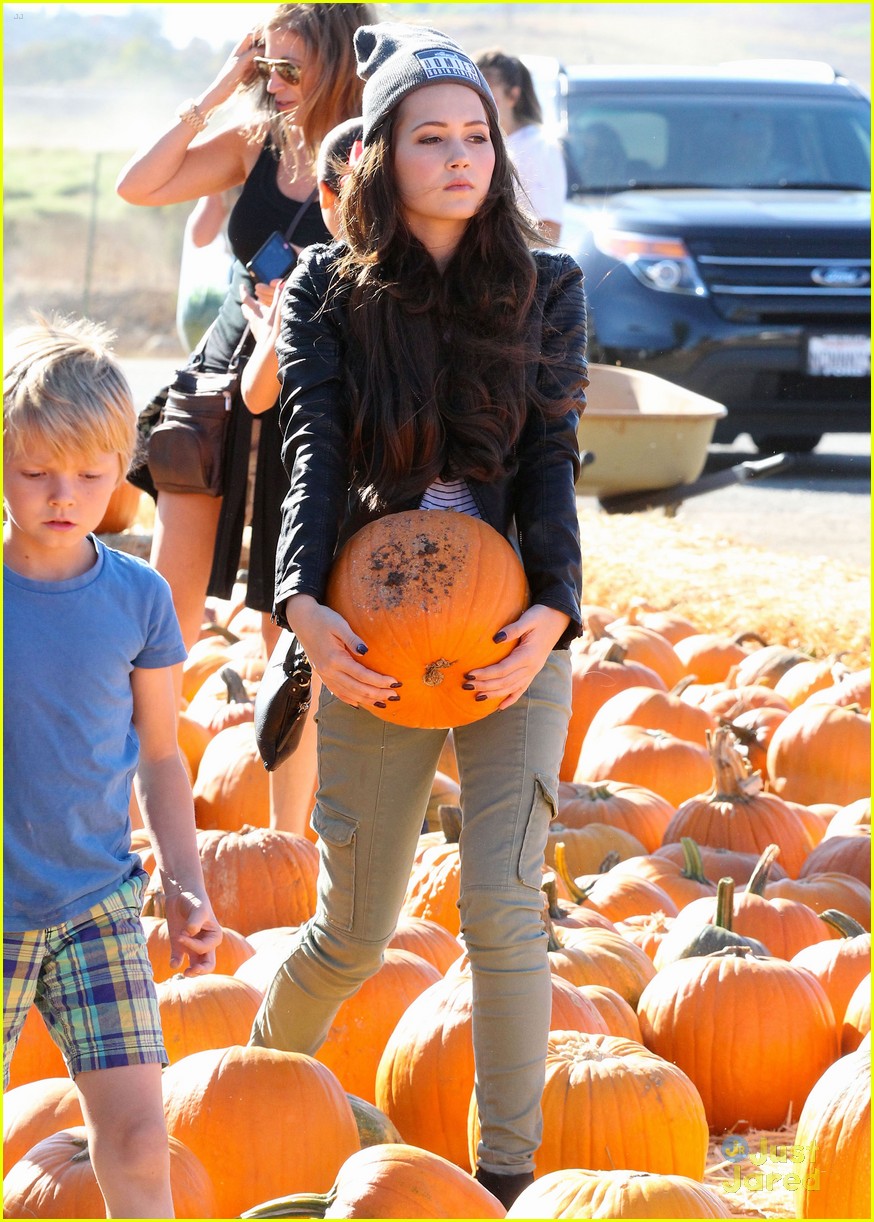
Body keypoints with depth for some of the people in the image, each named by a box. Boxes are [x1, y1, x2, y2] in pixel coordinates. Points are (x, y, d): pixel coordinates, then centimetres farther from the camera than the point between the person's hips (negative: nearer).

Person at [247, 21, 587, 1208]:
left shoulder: (546, 288, 5)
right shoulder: (326, 290, 3)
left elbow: (553, 463, -1)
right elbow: (312, 450, -7)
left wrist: (554, 610, -17)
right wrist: (304, 602, -23)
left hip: (513, 629, 0)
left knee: (501, 902, -13)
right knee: (354, 934, 6)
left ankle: (509, 1174, -3)